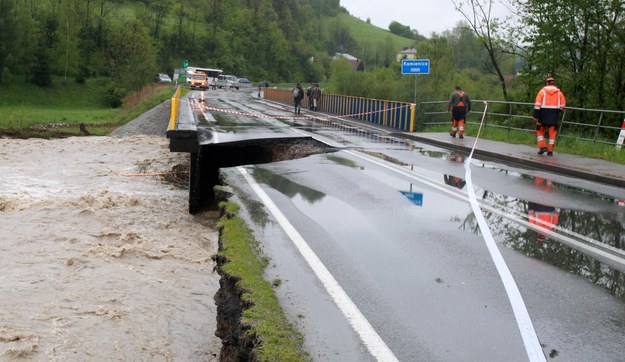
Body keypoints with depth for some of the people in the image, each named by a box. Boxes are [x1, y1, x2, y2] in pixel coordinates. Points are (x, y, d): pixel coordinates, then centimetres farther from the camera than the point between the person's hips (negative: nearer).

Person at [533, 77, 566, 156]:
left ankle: (542, 146, -1)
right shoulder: (559, 92, 6)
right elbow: (563, 105, 5)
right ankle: (550, 151, 6)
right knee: (552, 133, 7)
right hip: (554, 116, 2)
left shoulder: (543, 91, -1)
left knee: (540, 131, 12)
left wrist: (535, 116, -7)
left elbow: (537, 104, -8)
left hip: (544, 114, -2)